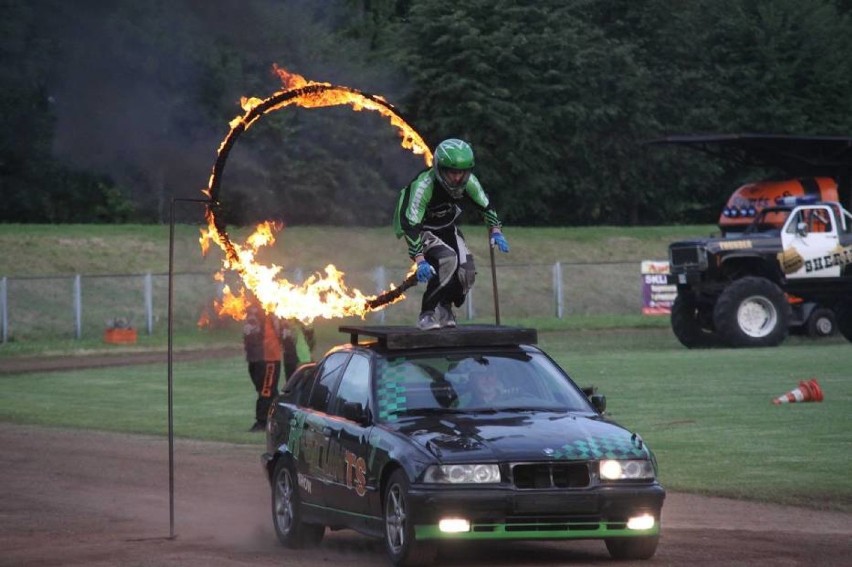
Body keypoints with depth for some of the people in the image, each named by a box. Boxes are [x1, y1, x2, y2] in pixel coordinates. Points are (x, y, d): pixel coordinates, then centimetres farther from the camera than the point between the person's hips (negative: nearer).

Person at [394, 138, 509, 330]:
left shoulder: (469, 182, -17)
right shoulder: (423, 186, -35)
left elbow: (485, 206, 3)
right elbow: (411, 226, -37)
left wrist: (496, 231, -7)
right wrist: (420, 260, -44)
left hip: (446, 227, 6)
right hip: (422, 230, -6)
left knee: (466, 270, -11)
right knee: (447, 259, -30)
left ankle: (444, 311, 13)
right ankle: (428, 315, -24)